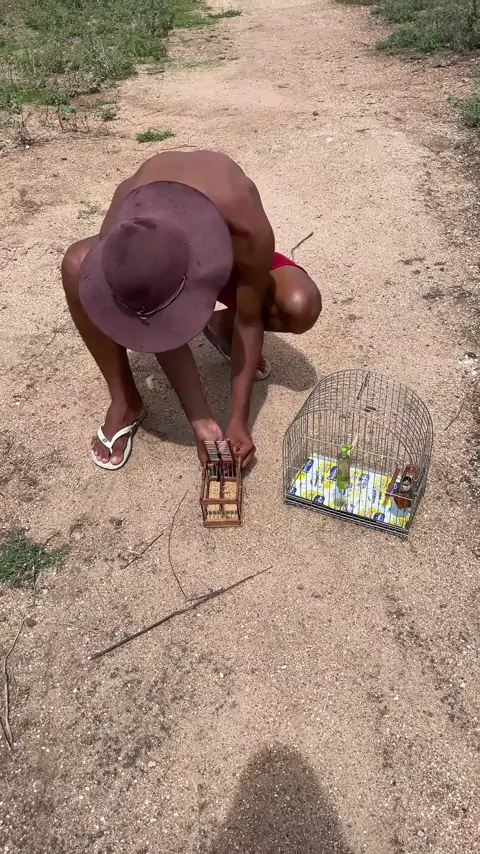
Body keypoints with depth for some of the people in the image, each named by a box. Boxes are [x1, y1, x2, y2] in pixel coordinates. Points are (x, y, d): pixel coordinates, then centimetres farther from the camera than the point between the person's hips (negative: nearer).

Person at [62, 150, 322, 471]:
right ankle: (126, 402, -15)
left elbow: (249, 320, -30)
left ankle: (221, 325, 3)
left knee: (302, 306, -31)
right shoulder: (119, 236, -37)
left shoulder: (246, 229, -43)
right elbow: (159, 333, -30)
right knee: (78, 264, -31)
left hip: (226, 252, -1)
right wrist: (200, 421, -31)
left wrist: (239, 420, -31)